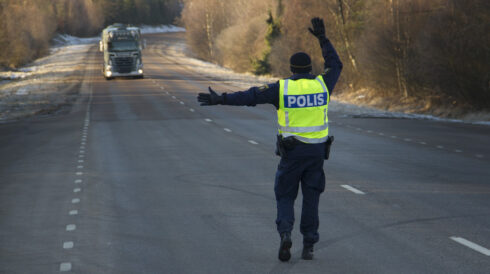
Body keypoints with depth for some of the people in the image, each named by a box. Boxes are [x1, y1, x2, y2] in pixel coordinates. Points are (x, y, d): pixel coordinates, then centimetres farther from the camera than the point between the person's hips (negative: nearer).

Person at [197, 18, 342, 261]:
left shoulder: (282, 87, -6)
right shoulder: (321, 84, 0)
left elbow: (250, 96, -12)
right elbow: (335, 65, 19)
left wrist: (220, 99, -12)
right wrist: (322, 38, 23)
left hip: (292, 150, -2)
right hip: (317, 150, 2)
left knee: (285, 196, 9)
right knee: (311, 198, 9)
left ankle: (285, 234, -16)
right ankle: (308, 247, 7)